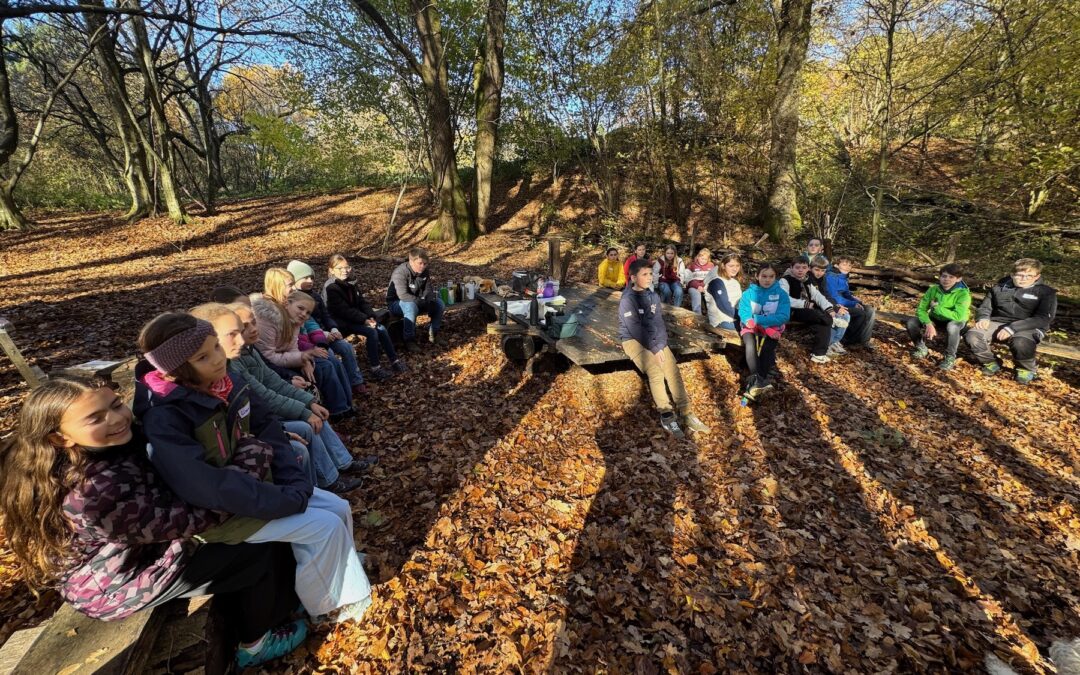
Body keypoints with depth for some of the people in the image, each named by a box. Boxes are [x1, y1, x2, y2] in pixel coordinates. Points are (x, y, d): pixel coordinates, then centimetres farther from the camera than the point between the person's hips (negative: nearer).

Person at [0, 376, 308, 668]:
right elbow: (197, 516, -35)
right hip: (115, 586, -8)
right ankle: (256, 642, 16)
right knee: (260, 549, -9)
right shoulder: (94, 493, -38)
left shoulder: (125, 442, -14)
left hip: (142, 546, 8)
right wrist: (253, 454, -31)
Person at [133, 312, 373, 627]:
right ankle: (323, 606, 13)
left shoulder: (226, 382, -6)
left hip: (255, 480, 7)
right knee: (326, 527, -14)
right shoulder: (164, 418, -27)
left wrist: (294, 481, -13)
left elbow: (267, 426, 0)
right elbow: (207, 489, -31)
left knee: (340, 508, -1)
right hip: (218, 511, -7)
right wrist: (286, 500, -26)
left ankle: (349, 593, 18)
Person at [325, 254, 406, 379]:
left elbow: (362, 302, 8)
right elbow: (344, 310, -22)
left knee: (381, 329, -11)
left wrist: (371, 316, -9)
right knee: (371, 332, -25)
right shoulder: (330, 288, -16)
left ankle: (394, 361, -6)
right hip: (342, 321, -7)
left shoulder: (351, 282, 8)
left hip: (355, 318, 7)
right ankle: (375, 369, -20)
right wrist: (364, 320, -24)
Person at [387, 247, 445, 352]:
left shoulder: (425, 272, -5)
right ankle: (409, 340, -28)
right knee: (411, 307, -40)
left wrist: (430, 301, -23)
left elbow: (428, 290, -1)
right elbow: (403, 295, -35)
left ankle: (433, 334, 2)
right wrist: (422, 302, -40)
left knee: (439, 304, -9)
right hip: (396, 302, -7)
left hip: (416, 301, 7)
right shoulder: (400, 272, -26)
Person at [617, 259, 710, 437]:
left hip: (654, 339, 6)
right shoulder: (627, 300, -14)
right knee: (655, 372, -24)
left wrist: (660, 345, -10)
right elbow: (635, 329, -19)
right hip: (633, 340, -6)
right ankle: (667, 415, -13)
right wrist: (654, 349, -20)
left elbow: (659, 322, 6)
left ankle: (686, 414, -9)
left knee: (673, 370, -12)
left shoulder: (653, 296, 7)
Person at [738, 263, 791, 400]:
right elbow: (744, 314, -9)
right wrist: (766, 328, -21)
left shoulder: (781, 294, 1)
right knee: (750, 344, -32)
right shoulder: (748, 293, 0)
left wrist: (757, 319, -19)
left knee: (767, 347, -30)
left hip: (772, 328, 1)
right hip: (752, 327, 0)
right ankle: (757, 380, -37)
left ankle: (759, 382, -29)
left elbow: (783, 317, -9)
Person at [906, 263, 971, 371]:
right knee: (911, 322, -22)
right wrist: (928, 324, -31)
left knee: (952, 326, -40)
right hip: (935, 321, 4)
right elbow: (921, 309, -14)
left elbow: (958, 316, -34)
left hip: (954, 323, -4)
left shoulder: (963, 294, -23)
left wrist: (937, 307, -28)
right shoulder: (933, 289, -12)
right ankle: (922, 349, 4)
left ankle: (950, 358, -16)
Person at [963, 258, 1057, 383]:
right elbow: (985, 306, 15)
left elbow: (1043, 319, -11)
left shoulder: (1046, 293, 0)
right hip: (998, 322, 3)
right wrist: (983, 317, -11)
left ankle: (1027, 369, -3)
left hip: (1029, 328, -3)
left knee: (1020, 343, -39)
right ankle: (991, 363, 1)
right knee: (971, 336, -28)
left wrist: (1013, 328, -26)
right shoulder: (1000, 287, 9)